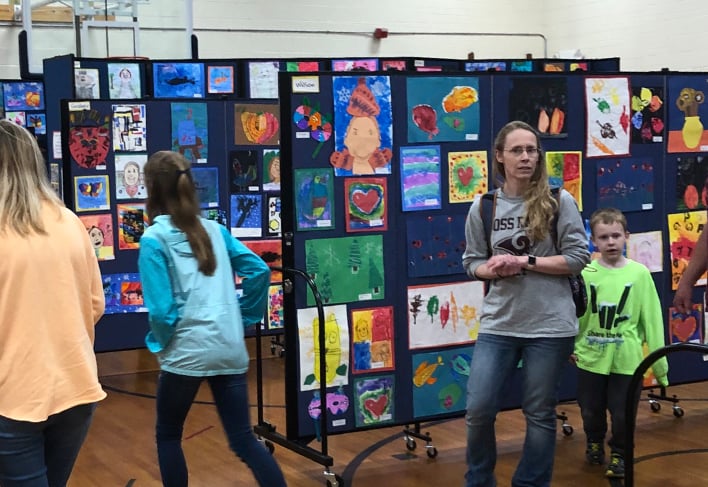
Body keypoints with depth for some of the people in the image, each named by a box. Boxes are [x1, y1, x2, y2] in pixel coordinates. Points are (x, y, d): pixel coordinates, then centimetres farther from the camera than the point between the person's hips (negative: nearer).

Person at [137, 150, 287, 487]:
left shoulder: (154, 239, -7)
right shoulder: (214, 229, 9)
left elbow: (161, 310, -13)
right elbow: (259, 271, 7)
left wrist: (159, 343, 5)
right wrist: (244, 316, 17)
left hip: (187, 352, -5)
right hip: (231, 350, 5)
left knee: (167, 435, 16)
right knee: (243, 439, 8)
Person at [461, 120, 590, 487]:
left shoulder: (558, 201, -4)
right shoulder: (483, 207, 2)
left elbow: (578, 257, -7)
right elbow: (471, 262, 9)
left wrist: (525, 262, -15)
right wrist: (490, 269, -14)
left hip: (550, 326, -2)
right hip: (498, 324, 2)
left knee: (540, 414, 9)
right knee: (478, 410, 2)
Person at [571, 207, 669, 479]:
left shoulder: (639, 273, -6)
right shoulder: (584, 273, -5)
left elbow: (652, 319, -3)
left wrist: (659, 362, -2)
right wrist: (570, 346, -11)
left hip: (627, 360, -1)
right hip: (591, 358, 1)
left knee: (623, 414, 6)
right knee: (591, 411, 16)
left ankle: (618, 453, 30)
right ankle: (594, 443, 43)